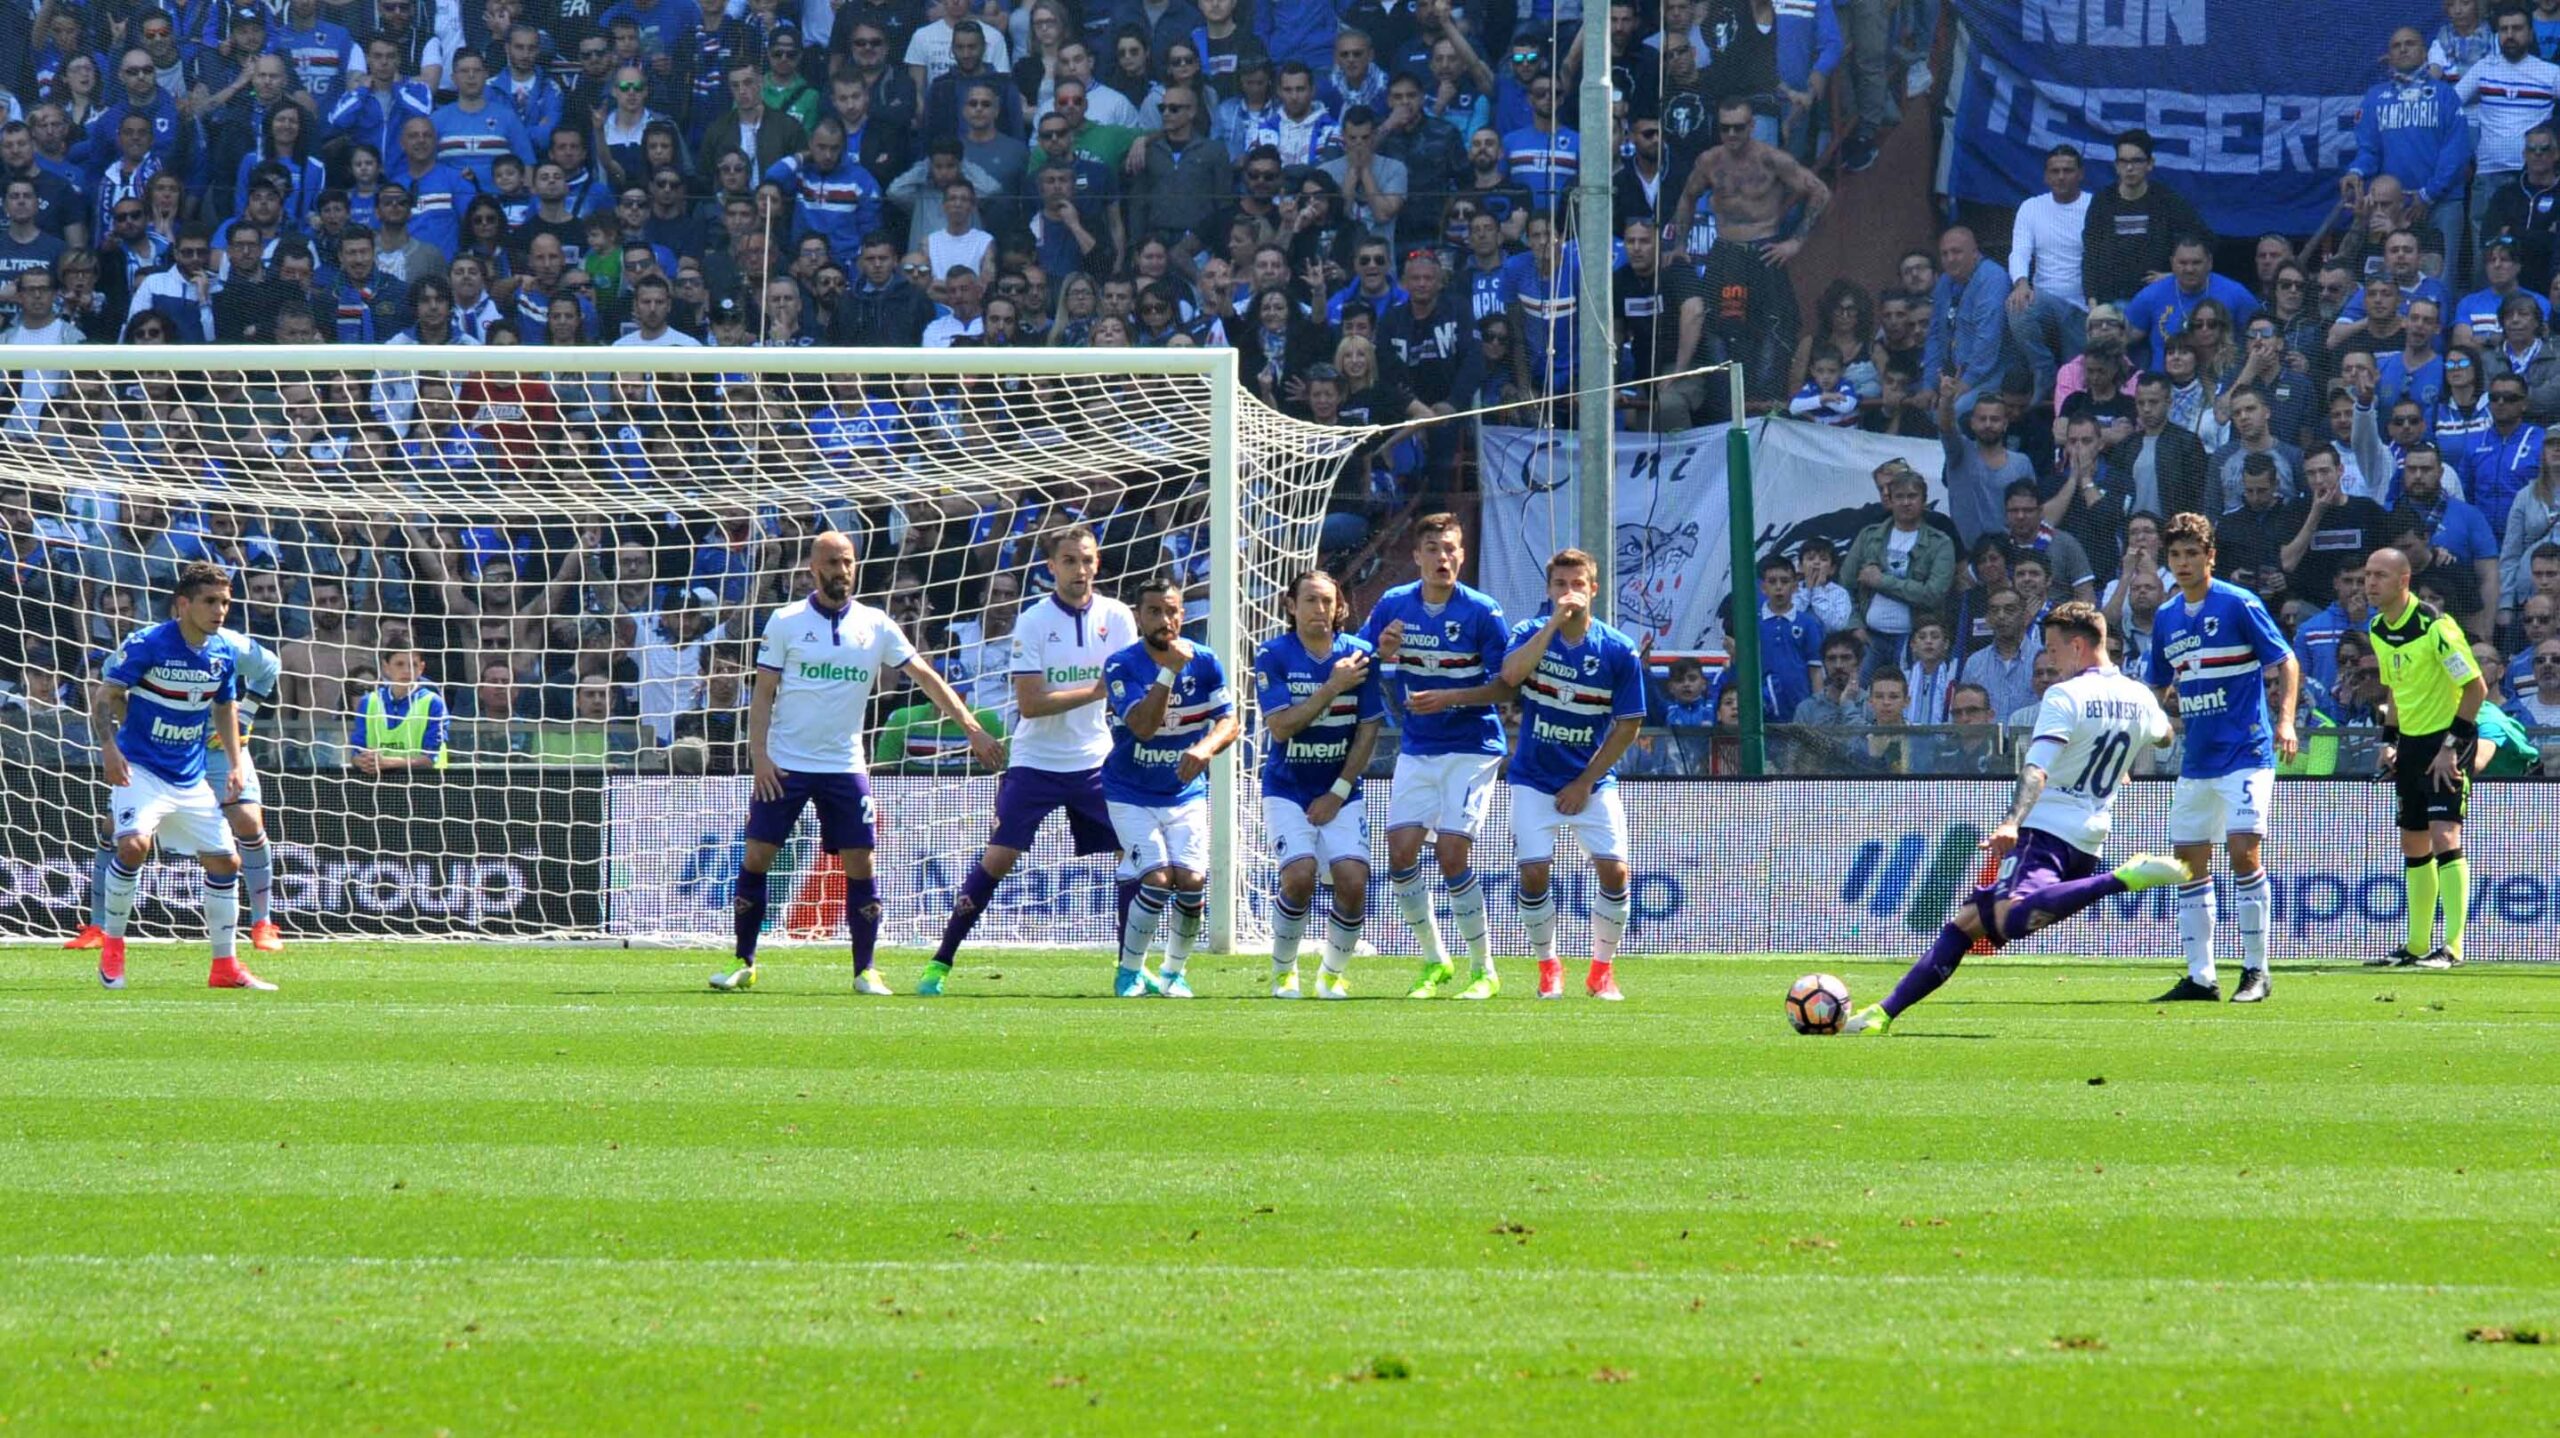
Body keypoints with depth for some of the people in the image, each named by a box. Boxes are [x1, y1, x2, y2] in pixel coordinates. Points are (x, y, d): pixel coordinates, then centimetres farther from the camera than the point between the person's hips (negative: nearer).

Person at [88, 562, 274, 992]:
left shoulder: (224, 654, 2)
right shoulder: (146, 645, -15)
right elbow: (105, 697, -12)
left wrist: (237, 763, 8)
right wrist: (109, 747, -28)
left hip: (191, 778, 6)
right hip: (139, 768, -6)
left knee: (225, 861, 4)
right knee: (134, 843, -28)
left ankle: (226, 966, 18)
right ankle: (111, 947, -9)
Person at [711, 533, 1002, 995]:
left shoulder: (876, 626, 3)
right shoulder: (785, 622, -1)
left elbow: (925, 677, 4)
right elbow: (763, 693, 0)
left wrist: (972, 728, -4)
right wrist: (759, 756, -11)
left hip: (845, 766, 1)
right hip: (785, 765, -1)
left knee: (860, 865, -4)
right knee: (756, 858, -4)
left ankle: (865, 971, 6)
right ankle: (743, 965, 8)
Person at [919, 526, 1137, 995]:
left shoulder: (1117, 617, 1)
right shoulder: (1033, 622, -10)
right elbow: (1030, 703, -16)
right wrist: (1094, 691, -22)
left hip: (1095, 762, 3)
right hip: (1035, 762, -3)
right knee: (997, 860, -9)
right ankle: (941, 962, -1)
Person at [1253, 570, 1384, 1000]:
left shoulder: (1358, 655, -2)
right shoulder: (1273, 656, -7)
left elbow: (1368, 730, 1)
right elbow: (1281, 727, -16)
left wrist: (1338, 793, -5)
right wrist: (1333, 687, -21)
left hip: (1341, 791, 2)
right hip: (1287, 789, -2)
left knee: (1353, 881, -15)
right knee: (1299, 876, -21)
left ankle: (1333, 973, 9)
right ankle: (1283, 970, 2)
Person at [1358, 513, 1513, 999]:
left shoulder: (1481, 612, -10)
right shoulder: (1393, 606, 1)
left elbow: (1506, 685, -9)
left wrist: (1450, 698, -21)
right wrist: (1381, 652, -14)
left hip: (1471, 748, -5)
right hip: (1417, 752, 5)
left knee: (1452, 856, -12)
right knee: (1400, 853, -4)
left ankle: (1484, 970, 1)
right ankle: (1434, 960, 14)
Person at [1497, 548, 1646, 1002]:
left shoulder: (1619, 650, -7)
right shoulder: (1531, 633, -5)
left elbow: (1627, 726, -2)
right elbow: (1511, 674, -27)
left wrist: (1586, 783, -7)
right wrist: (1555, 622, -28)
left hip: (1593, 782, 0)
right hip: (1535, 780, 0)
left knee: (1613, 870, -12)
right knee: (1534, 873, -12)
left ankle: (1603, 968, 8)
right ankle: (1547, 967, 11)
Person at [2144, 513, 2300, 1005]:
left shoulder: (2239, 604, -7)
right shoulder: (2166, 619, 11)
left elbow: (2287, 663, -7)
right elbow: (2158, 688, 22)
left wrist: (2285, 720, -19)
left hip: (2246, 755, -7)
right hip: (2196, 759, 7)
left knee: (2243, 850, -15)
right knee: (2189, 865, 5)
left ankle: (2255, 970, -6)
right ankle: (2200, 977, 10)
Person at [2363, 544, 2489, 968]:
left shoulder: (2435, 626, -19)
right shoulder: (2379, 631, 6)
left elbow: (2476, 687, -17)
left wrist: (2452, 746, -18)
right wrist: (2389, 742, 12)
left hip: (2446, 740, -8)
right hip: (2412, 742, 8)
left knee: (2444, 837, -17)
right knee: (2414, 847, 12)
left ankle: (2452, 947, -18)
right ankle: (2417, 945, 20)